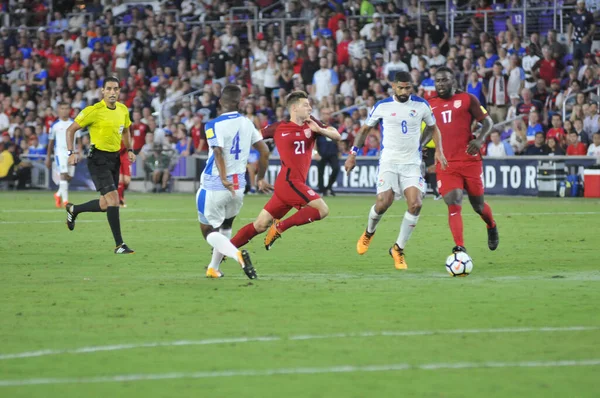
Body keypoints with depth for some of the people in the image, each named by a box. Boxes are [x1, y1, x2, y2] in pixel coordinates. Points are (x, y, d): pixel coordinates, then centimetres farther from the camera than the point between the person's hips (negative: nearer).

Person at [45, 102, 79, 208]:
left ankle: (58, 194, 30)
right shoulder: (55, 125, 3)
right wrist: (48, 157, 10)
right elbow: (51, 142, 9)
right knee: (64, 174, -16)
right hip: (60, 152, -3)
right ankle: (65, 200, -17)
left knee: (69, 177, 6)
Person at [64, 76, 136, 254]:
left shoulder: (123, 110, 5)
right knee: (113, 198, -16)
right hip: (98, 158, -7)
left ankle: (73, 210, 38)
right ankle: (119, 245, -12)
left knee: (106, 204, 11)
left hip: (114, 158, 7)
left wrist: (129, 150, 10)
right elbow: (71, 129, -7)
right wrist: (71, 152, -16)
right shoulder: (94, 111, -14)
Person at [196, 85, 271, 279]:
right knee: (225, 227, 26)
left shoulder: (215, 125, -13)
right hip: (238, 187, 6)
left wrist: (224, 179, -35)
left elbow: (219, 154, -26)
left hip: (214, 187, -6)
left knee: (209, 230, 3)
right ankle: (213, 268, 28)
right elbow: (264, 151, 9)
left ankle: (237, 254, -23)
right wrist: (261, 178, 21)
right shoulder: (247, 123, 5)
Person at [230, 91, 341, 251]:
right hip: (289, 181, -6)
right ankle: (280, 226, -8)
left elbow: (337, 136, 5)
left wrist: (319, 130, -12)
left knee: (260, 225, 6)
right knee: (322, 209, -17)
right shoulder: (279, 128, 0)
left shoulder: (311, 124, 12)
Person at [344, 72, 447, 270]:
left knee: (415, 204, -16)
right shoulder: (382, 106, -1)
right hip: (389, 162, -1)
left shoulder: (421, 105, 2)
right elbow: (365, 129, 11)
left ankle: (398, 249, 0)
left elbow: (432, 128, 18)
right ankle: (369, 232, 22)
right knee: (383, 203, -14)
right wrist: (353, 153, 6)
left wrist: (438, 150, 4)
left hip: (412, 163, 1)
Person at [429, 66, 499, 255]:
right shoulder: (431, 105, 12)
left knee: (478, 205, 9)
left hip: (469, 160, -2)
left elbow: (487, 121, 1)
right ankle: (460, 248, -17)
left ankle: (492, 227, 42)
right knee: (453, 203, -15)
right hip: (445, 164, 2)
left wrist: (480, 139, -17)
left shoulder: (467, 99, 1)